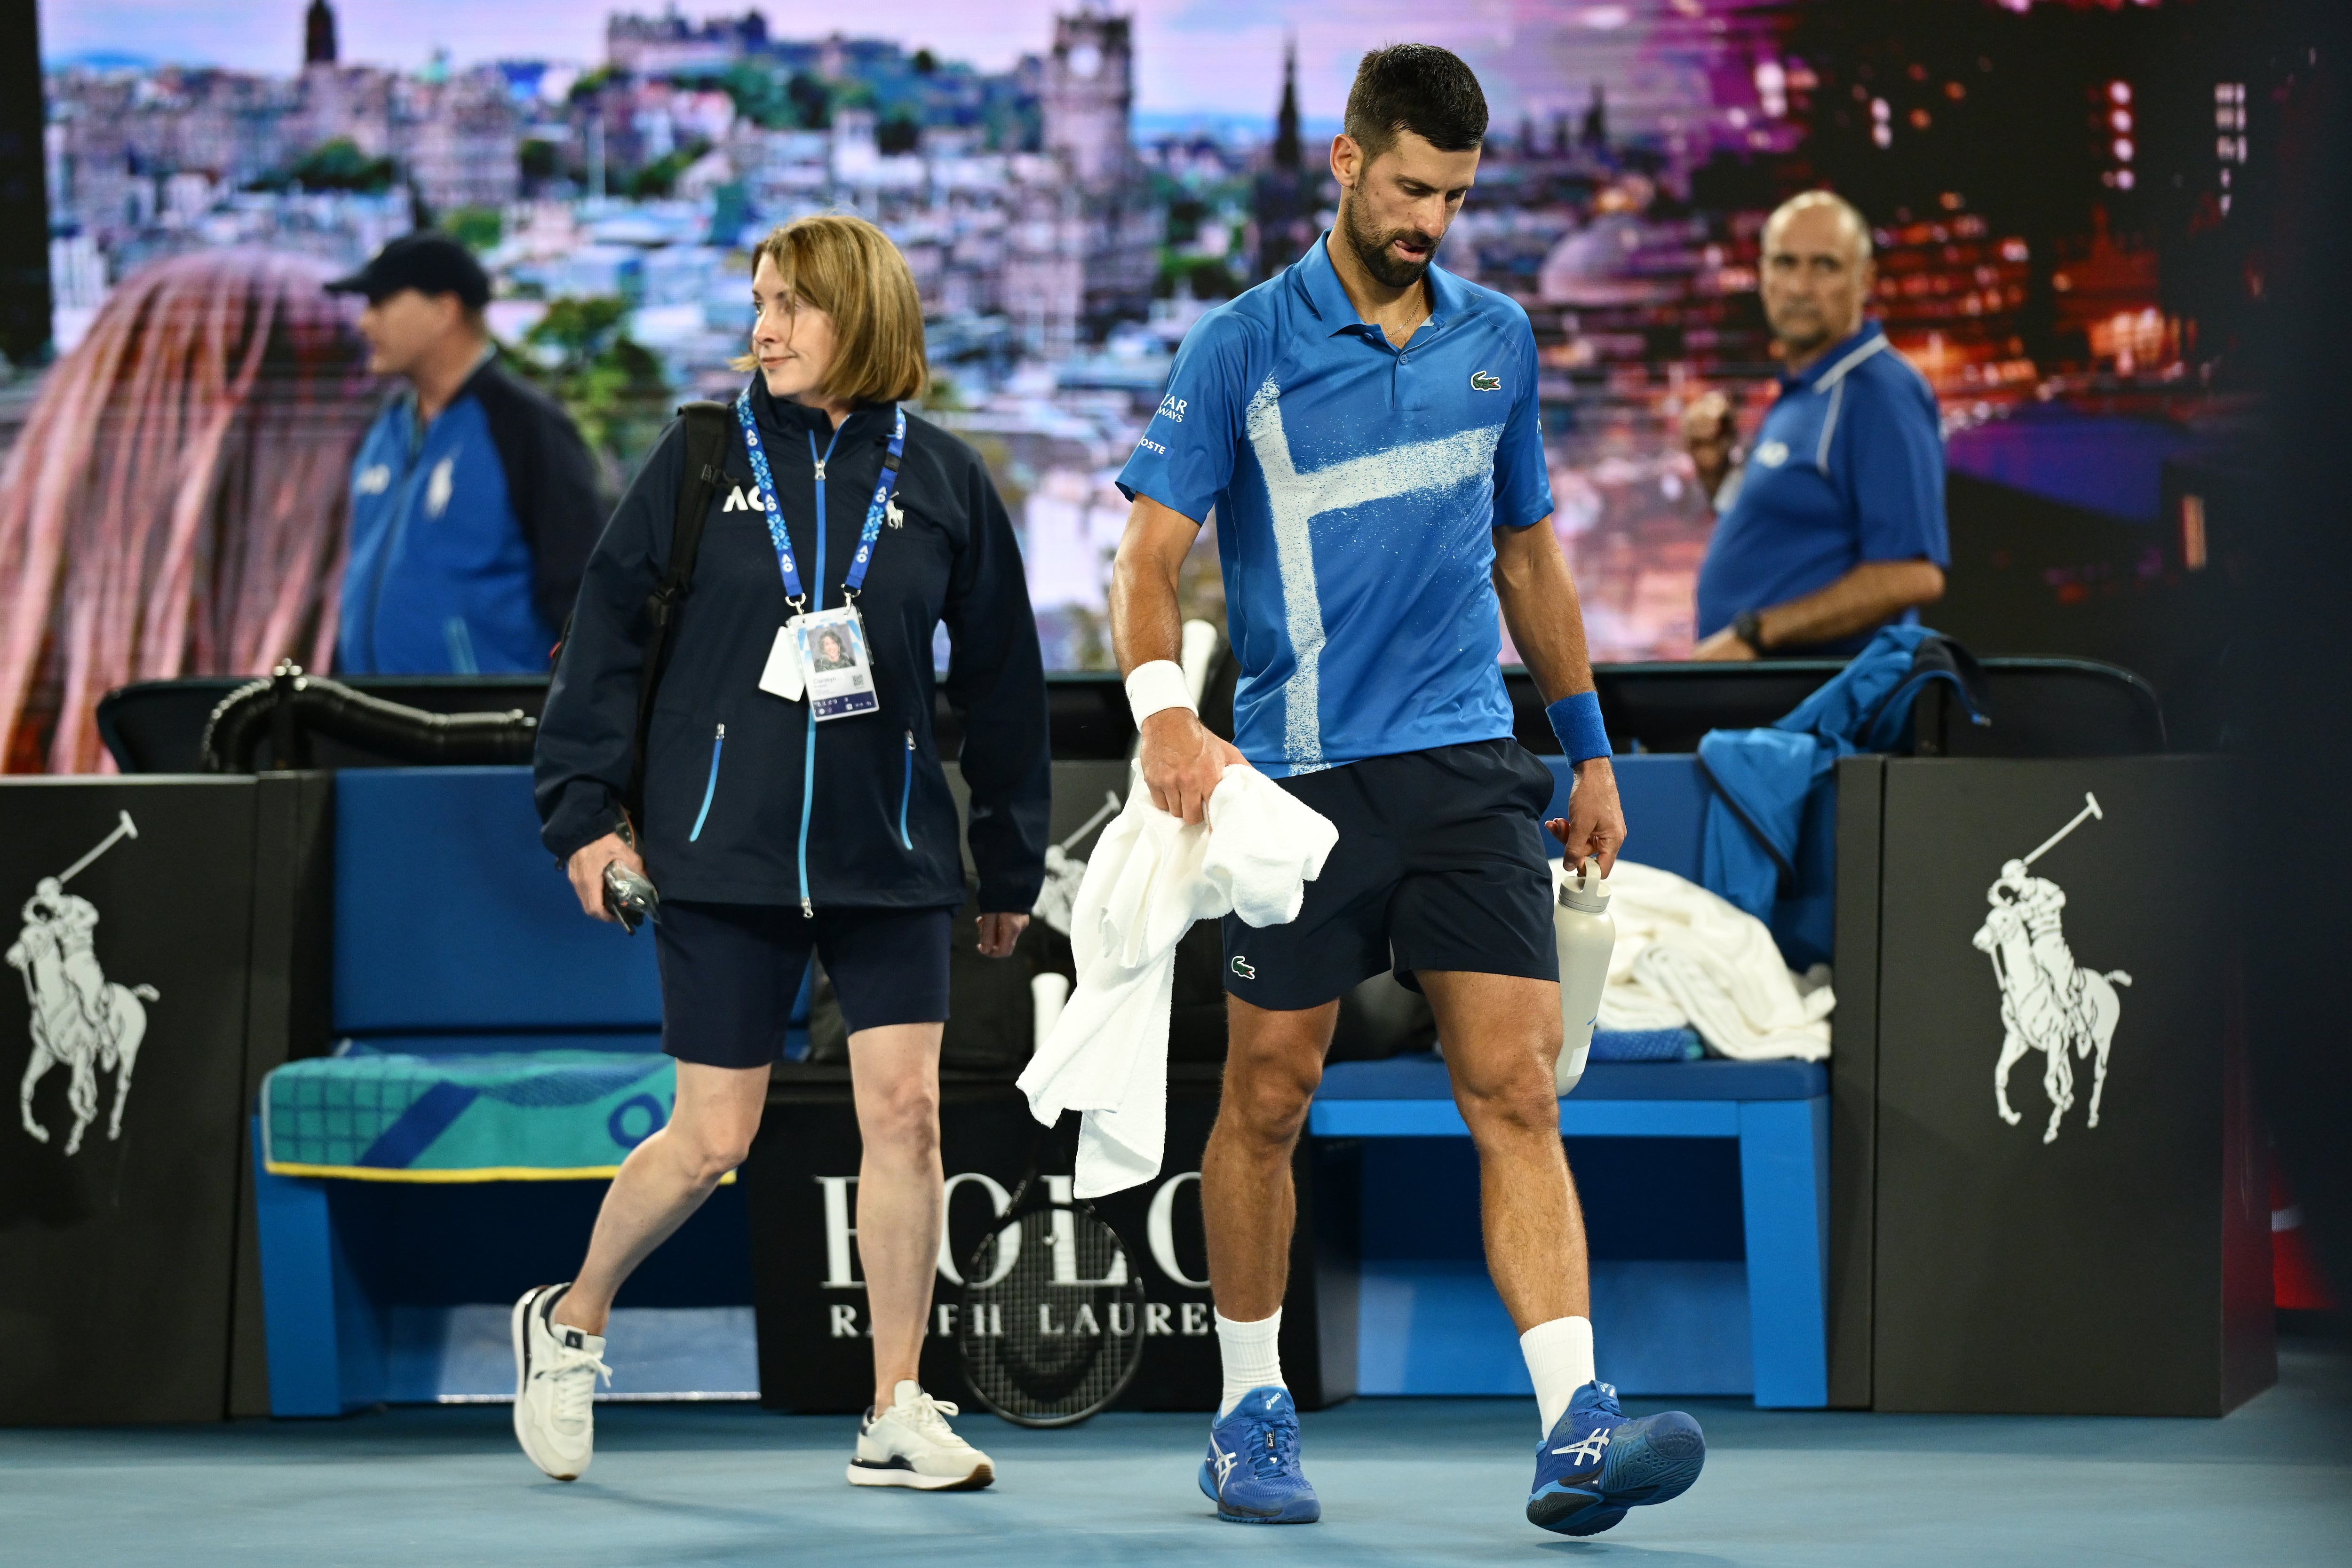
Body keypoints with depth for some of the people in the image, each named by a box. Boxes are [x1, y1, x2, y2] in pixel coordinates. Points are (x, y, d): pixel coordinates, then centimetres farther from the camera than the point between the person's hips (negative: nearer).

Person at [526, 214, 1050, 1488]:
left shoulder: (939, 477, 3)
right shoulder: (704, 458, 0)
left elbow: (1000, 675, 10)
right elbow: (607, 629, 3)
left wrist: (1012, 862, 12)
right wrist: (582, 809, -2)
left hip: (889, 856, 2)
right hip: (724, 848, -2)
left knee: (905, 1108, -6)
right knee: (713, 1140, 0)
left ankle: (897, 1413, 3)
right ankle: (569, 1324, 25)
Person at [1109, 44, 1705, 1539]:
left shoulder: (1497, 338, 11)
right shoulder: (1245, 346, -2)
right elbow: (1152, 553, -6)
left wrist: (1590, 745, 20)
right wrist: (1164, 709, -23)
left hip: (1469, 769, 2)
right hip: (1300, 776, -2)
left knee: (1516, 1091, -8)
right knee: (1269, 1097, 5)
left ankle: (1575, 1428, -17)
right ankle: (1252, 1413, 20)